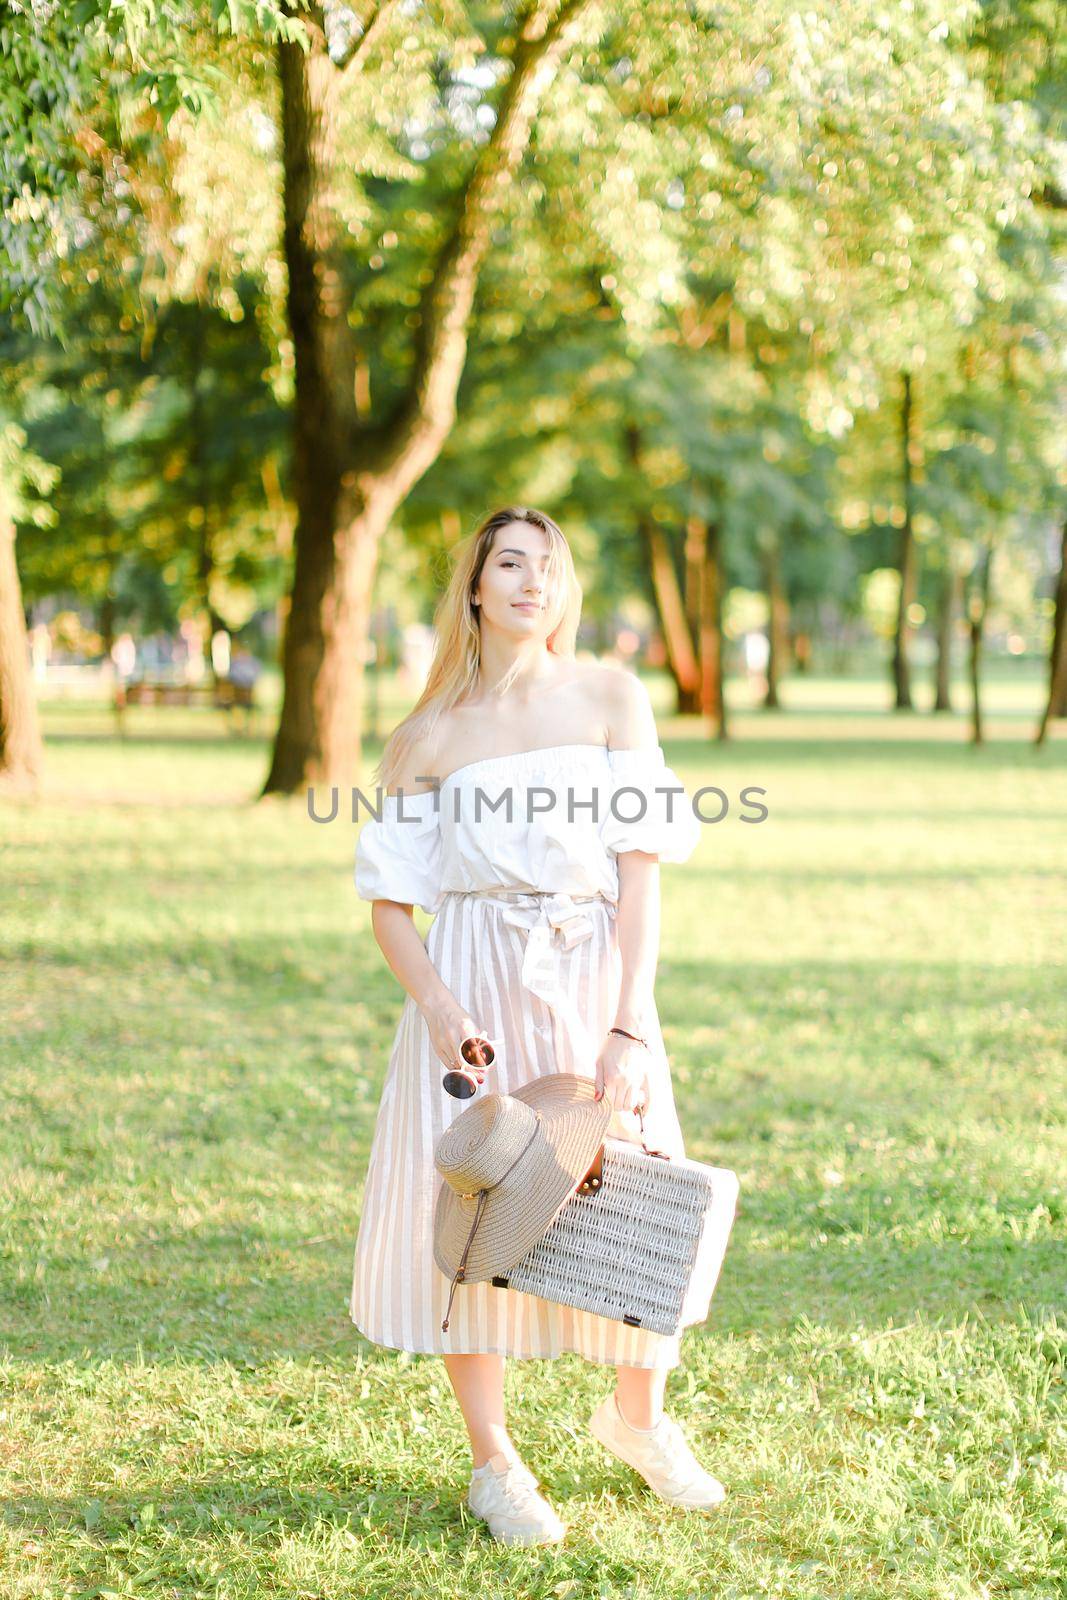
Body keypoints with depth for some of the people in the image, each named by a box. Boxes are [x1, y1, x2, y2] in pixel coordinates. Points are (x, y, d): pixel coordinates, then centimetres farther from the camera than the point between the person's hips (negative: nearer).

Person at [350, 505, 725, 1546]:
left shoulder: (611, 699, 2)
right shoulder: (431, 738, 3)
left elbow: (642, 867, -4)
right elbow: (389, 902, 3)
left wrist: (629, 1027, -12)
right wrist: (441, 1012, -14)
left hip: (596, 979, 0)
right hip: (473, 984, 0)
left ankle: (638, 1416, 32)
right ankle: (493, 1462, 16)